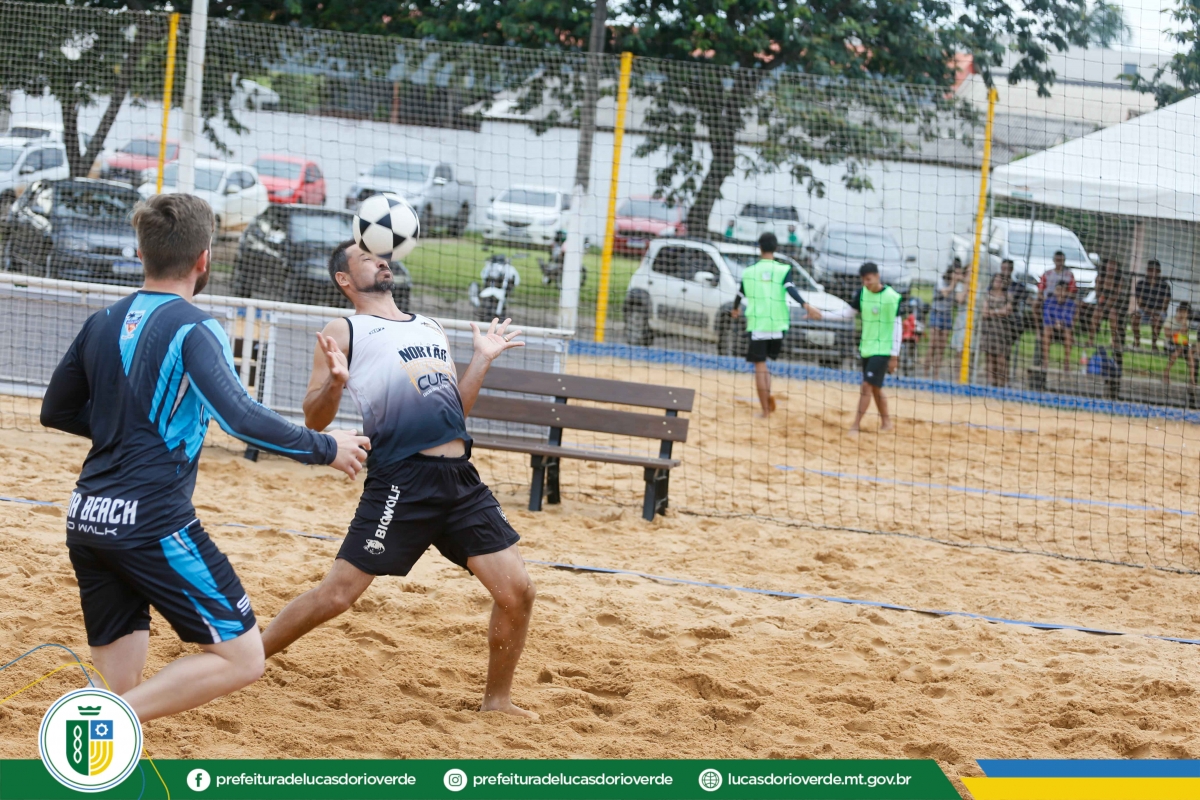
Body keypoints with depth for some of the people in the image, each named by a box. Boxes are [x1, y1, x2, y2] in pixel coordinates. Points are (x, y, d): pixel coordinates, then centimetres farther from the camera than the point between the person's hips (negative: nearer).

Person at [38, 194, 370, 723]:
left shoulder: (103, 323, 11)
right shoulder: (193, 329, -9)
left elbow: (56, 412, 22)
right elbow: (241, 418, -21)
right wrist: (325, 449, -10)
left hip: (87, 521, 8)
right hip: (154, 522, -7)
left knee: (121, 684, 16)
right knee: (242, 658, -1)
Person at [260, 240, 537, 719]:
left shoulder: (431, 330, 24)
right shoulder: (344, 332, 5)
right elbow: (314, 420, -2)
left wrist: (483, 358, 20)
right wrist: (334, 382, -20)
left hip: (461, 481, 6)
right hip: (400, 482, -5)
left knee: (517, 591, -1)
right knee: (337, 594, -7)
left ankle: (497, 700, 18)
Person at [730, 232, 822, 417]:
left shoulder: (749, 271, 5)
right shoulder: (783, 269, 0)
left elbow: (740, 294, 19)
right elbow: (791, 290, -18)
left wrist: (735, 309, 40)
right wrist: (806, 305, -28)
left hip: (757, 325, -1)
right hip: (777, 326, 1)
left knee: (760, 366, 2)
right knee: (763, 363, 22)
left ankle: (765, 409, -2)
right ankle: (768, 395, 2)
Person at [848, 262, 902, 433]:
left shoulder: (891, 297, -15)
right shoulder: (862, 293, 2)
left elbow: (897, 327, -12)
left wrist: (894, 355, -12)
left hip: (883, 350, -6)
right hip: (866, 348, 6)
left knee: (867, 386, -12)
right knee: (875, 388, 13)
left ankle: (855, 426, -12)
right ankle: (886, 422, 28)